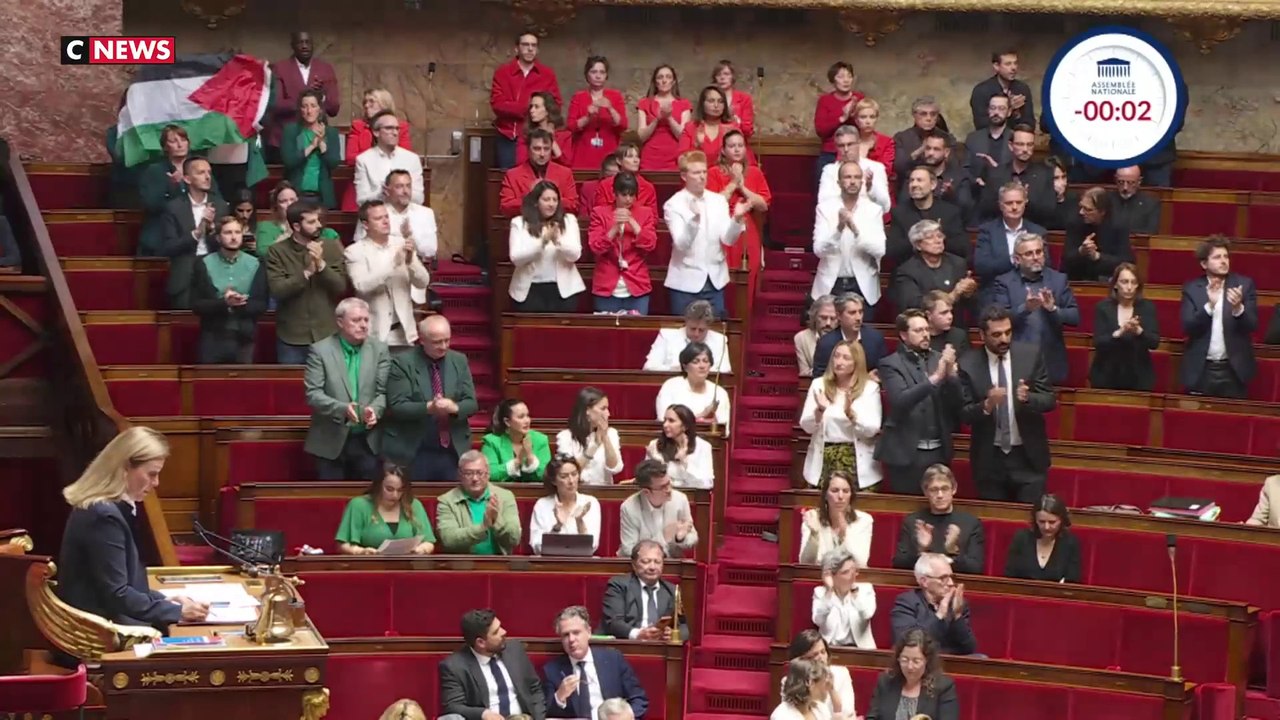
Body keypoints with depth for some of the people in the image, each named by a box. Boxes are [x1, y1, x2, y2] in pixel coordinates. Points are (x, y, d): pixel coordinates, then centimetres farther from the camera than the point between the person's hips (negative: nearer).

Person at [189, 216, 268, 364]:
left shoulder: (255, 265, 4)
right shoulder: (204, 264, 1)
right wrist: (224, 303, -20)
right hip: (213, 340, -1)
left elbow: (261, 305, 2)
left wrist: (238, 305, -16)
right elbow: (196, 304, -4)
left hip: (244, 339, 1)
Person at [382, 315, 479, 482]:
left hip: (453, 452, 3)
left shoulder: (459, 361, 8)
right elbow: (397, 406, -11)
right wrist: (428, 408, -27)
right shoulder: (402, 363, -5)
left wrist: (454, 407, -18)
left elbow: (471, 403, 5)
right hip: (413, 453, -3)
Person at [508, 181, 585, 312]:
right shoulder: (519, 223, 2)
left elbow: (575, 255, -5)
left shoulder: (569, 220, 6)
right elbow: (516, 258, -9)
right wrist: (542, 242, -20)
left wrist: (558, 241, -23)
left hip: (563, 288, 1)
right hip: (530, 289, -1)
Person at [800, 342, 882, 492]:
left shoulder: (870, 387, 0)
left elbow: (872, 430, -7)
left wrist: (850, 413, -22)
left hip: (857, 461, -2)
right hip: (824, 460, 2)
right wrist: (819, 410, -18)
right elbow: (806, 426, 1)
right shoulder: (819, 384, 5)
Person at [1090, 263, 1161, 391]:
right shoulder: (1103, 307, 0)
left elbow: (1154, 342, -6)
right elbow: (1098, 343, -8)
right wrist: (1119, 333, -25)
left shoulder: (1147, 307, 3)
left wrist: (1138, 330, -25)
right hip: (1107, 377, 0)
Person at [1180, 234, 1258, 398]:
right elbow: (1188, 327, -7)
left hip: (1233, 370, 0)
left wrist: (1238, 308, -26)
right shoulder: (1191, 288, 2)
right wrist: (1209, 305, -24)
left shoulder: (1244, 285, 2)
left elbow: (1252, 325, -4)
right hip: (1201, 371, 0)